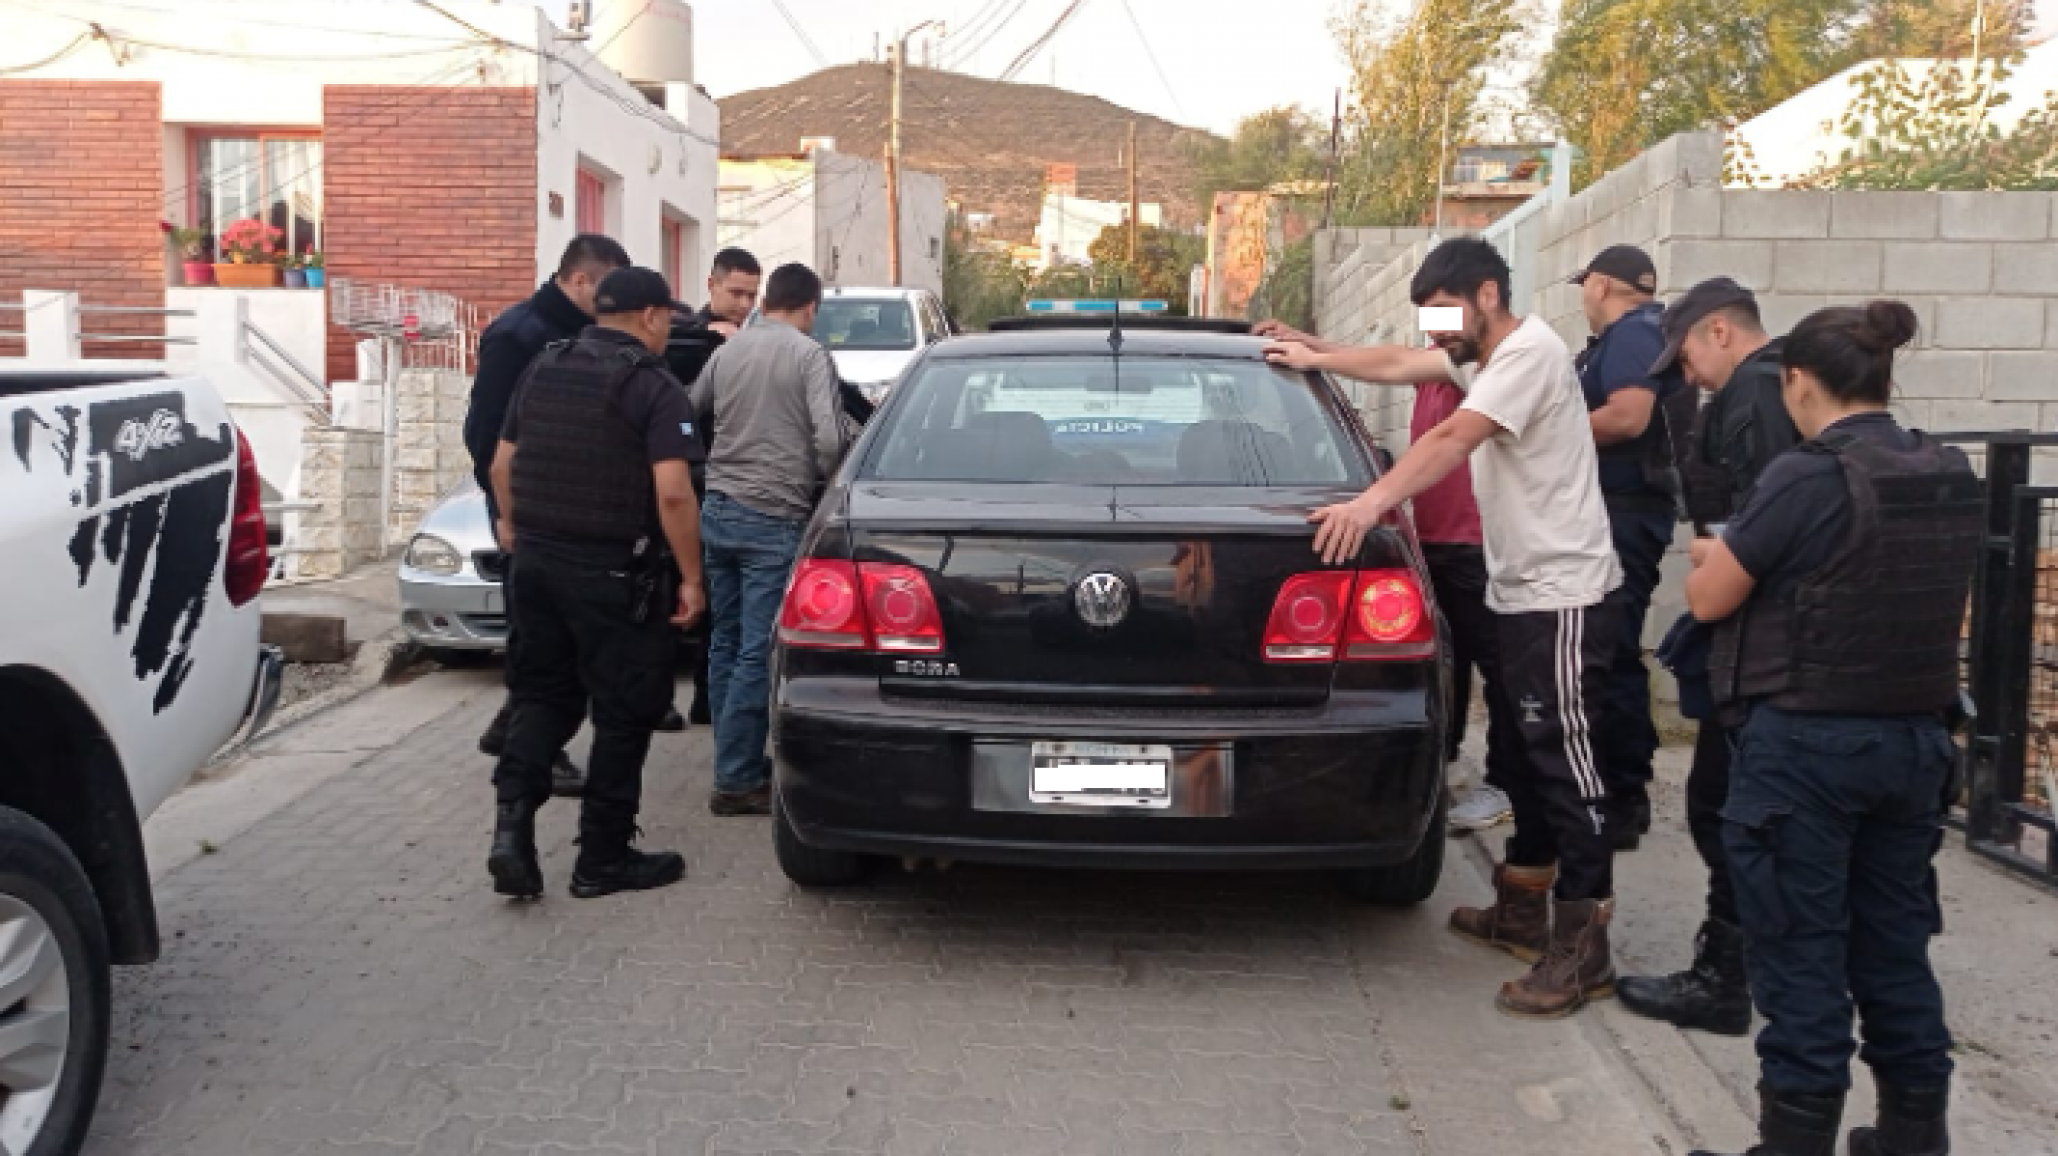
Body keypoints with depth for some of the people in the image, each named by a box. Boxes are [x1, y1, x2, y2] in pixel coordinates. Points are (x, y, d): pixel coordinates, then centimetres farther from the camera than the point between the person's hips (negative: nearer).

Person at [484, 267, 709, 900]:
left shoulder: (543, 368, 9)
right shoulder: (655, 386, -11)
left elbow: (503, 463, 15)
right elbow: (673, 493, -20)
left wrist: (514, 525, 31)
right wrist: (691, 577, -12)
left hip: (538, 561, 6)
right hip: (617, 573, -6)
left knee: (543, 694, 17)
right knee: (623, 712, 6)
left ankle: (512, 820, -1)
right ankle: (602, 858, 13)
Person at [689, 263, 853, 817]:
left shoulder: (727, 351, 9)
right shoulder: (809, 355, -6)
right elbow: (829, 438, -15)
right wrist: (824, 481, 4)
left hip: (719, 510, 6)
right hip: (774, 519, -6)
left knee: (726, 645, 13)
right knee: (757, 653, -3)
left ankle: (740, 761, 21)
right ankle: (736, 781, -1)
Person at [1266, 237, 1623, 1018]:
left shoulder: (1530, 353, -17)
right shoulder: (1484, 357, 13)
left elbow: (1452, 439, -30)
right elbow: (1399, 364, 25)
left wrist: (1369, 505, -38)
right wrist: (1317, 358, 29)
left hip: (1561, 594, -10)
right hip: (1519, 590, 10)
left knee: (1564, 762, -8)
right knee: (1531, 756, 17)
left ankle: (1582, 951, -3)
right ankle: (1522, 910, 28)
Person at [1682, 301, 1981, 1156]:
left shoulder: (1808, 479, -17)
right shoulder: (1953, 481, 5)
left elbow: (1708, 599, -9)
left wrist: (1720, 558, 13)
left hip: (1805, 743, -7)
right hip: (1914, 740, 7)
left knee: (1801, 954, 3)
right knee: (1895, 945, 17)